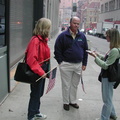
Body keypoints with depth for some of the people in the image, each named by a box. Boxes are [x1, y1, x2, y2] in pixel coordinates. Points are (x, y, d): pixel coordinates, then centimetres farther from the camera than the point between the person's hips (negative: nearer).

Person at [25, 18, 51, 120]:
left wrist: (44, 70, 12)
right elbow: (31, 59, -28)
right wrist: (40, 72, -27)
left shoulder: (43, 39, 8)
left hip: (42, 72, 9)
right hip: (36, 73, -9)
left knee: (39, 93, 21)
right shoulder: (35, 40, -22)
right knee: (35, 94, 4)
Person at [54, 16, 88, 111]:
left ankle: (73, 101, 32)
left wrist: (84, 63, 7)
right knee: (66, 85, 7)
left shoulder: (82, 36, 5)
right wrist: (61, 62, -7)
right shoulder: (63, 35, -6)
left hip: (78, 65, 4)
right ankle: (66, 102, 23)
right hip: (66, 65, -3)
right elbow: (57, 50, -4)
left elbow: (85, 50, 10)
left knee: (75, 85, 16)